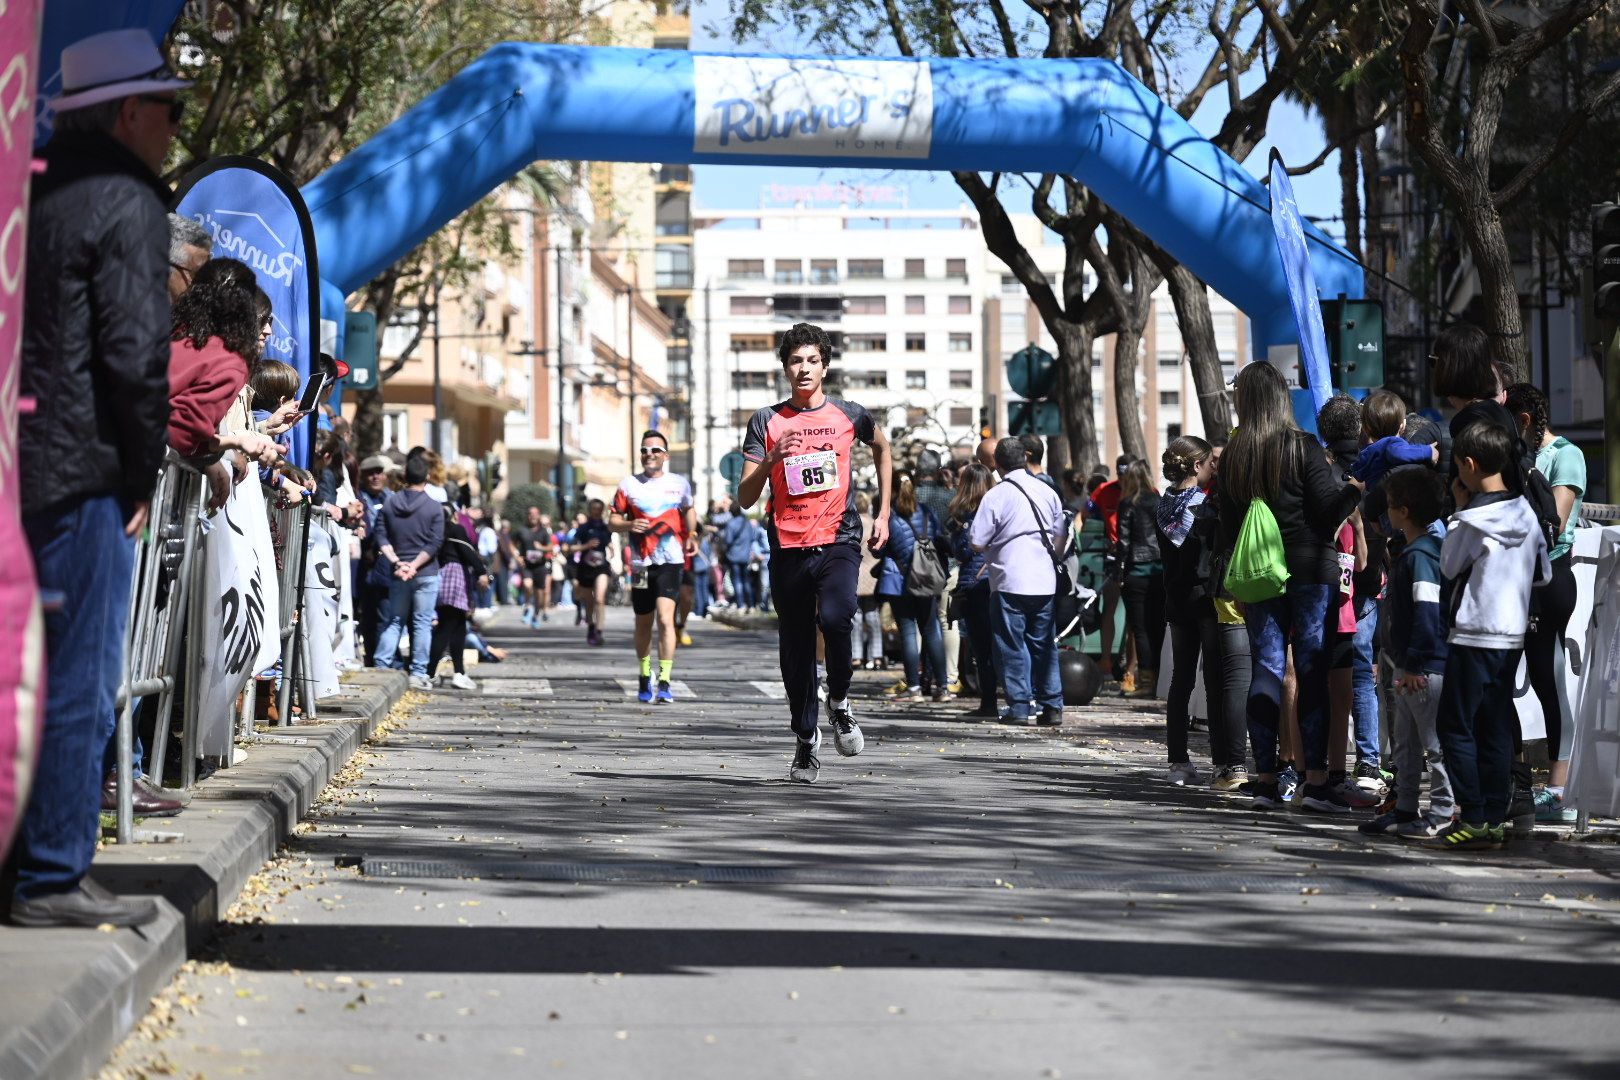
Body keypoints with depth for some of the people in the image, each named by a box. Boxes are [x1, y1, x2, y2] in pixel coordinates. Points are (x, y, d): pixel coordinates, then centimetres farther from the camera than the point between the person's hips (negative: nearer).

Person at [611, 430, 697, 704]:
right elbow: (614, 521, 6)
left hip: (670, 561, -2)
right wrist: (629, 525, -15)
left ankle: (665, 682, -19)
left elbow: (688, 510, 26)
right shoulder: (628, 484, 5)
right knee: (643, 623, 12)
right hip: (640, 563, 2)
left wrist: (691, 534, 10)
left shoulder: (679, 484, 7)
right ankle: (644, 676, 32)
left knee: (665, 618, -17)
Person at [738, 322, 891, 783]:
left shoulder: (848, 415, 5)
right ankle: (806, 737, 25)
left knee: (835, 616, -28)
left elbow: (881, 448, 27)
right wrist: (771, 459, -18)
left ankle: (839, 701, -2)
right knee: (795, 649, 7)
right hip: (788, 548, 1)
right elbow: (745, 498, 0)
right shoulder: (766, 422, 3)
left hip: (839, 541, -1)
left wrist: (883, 514, 22)